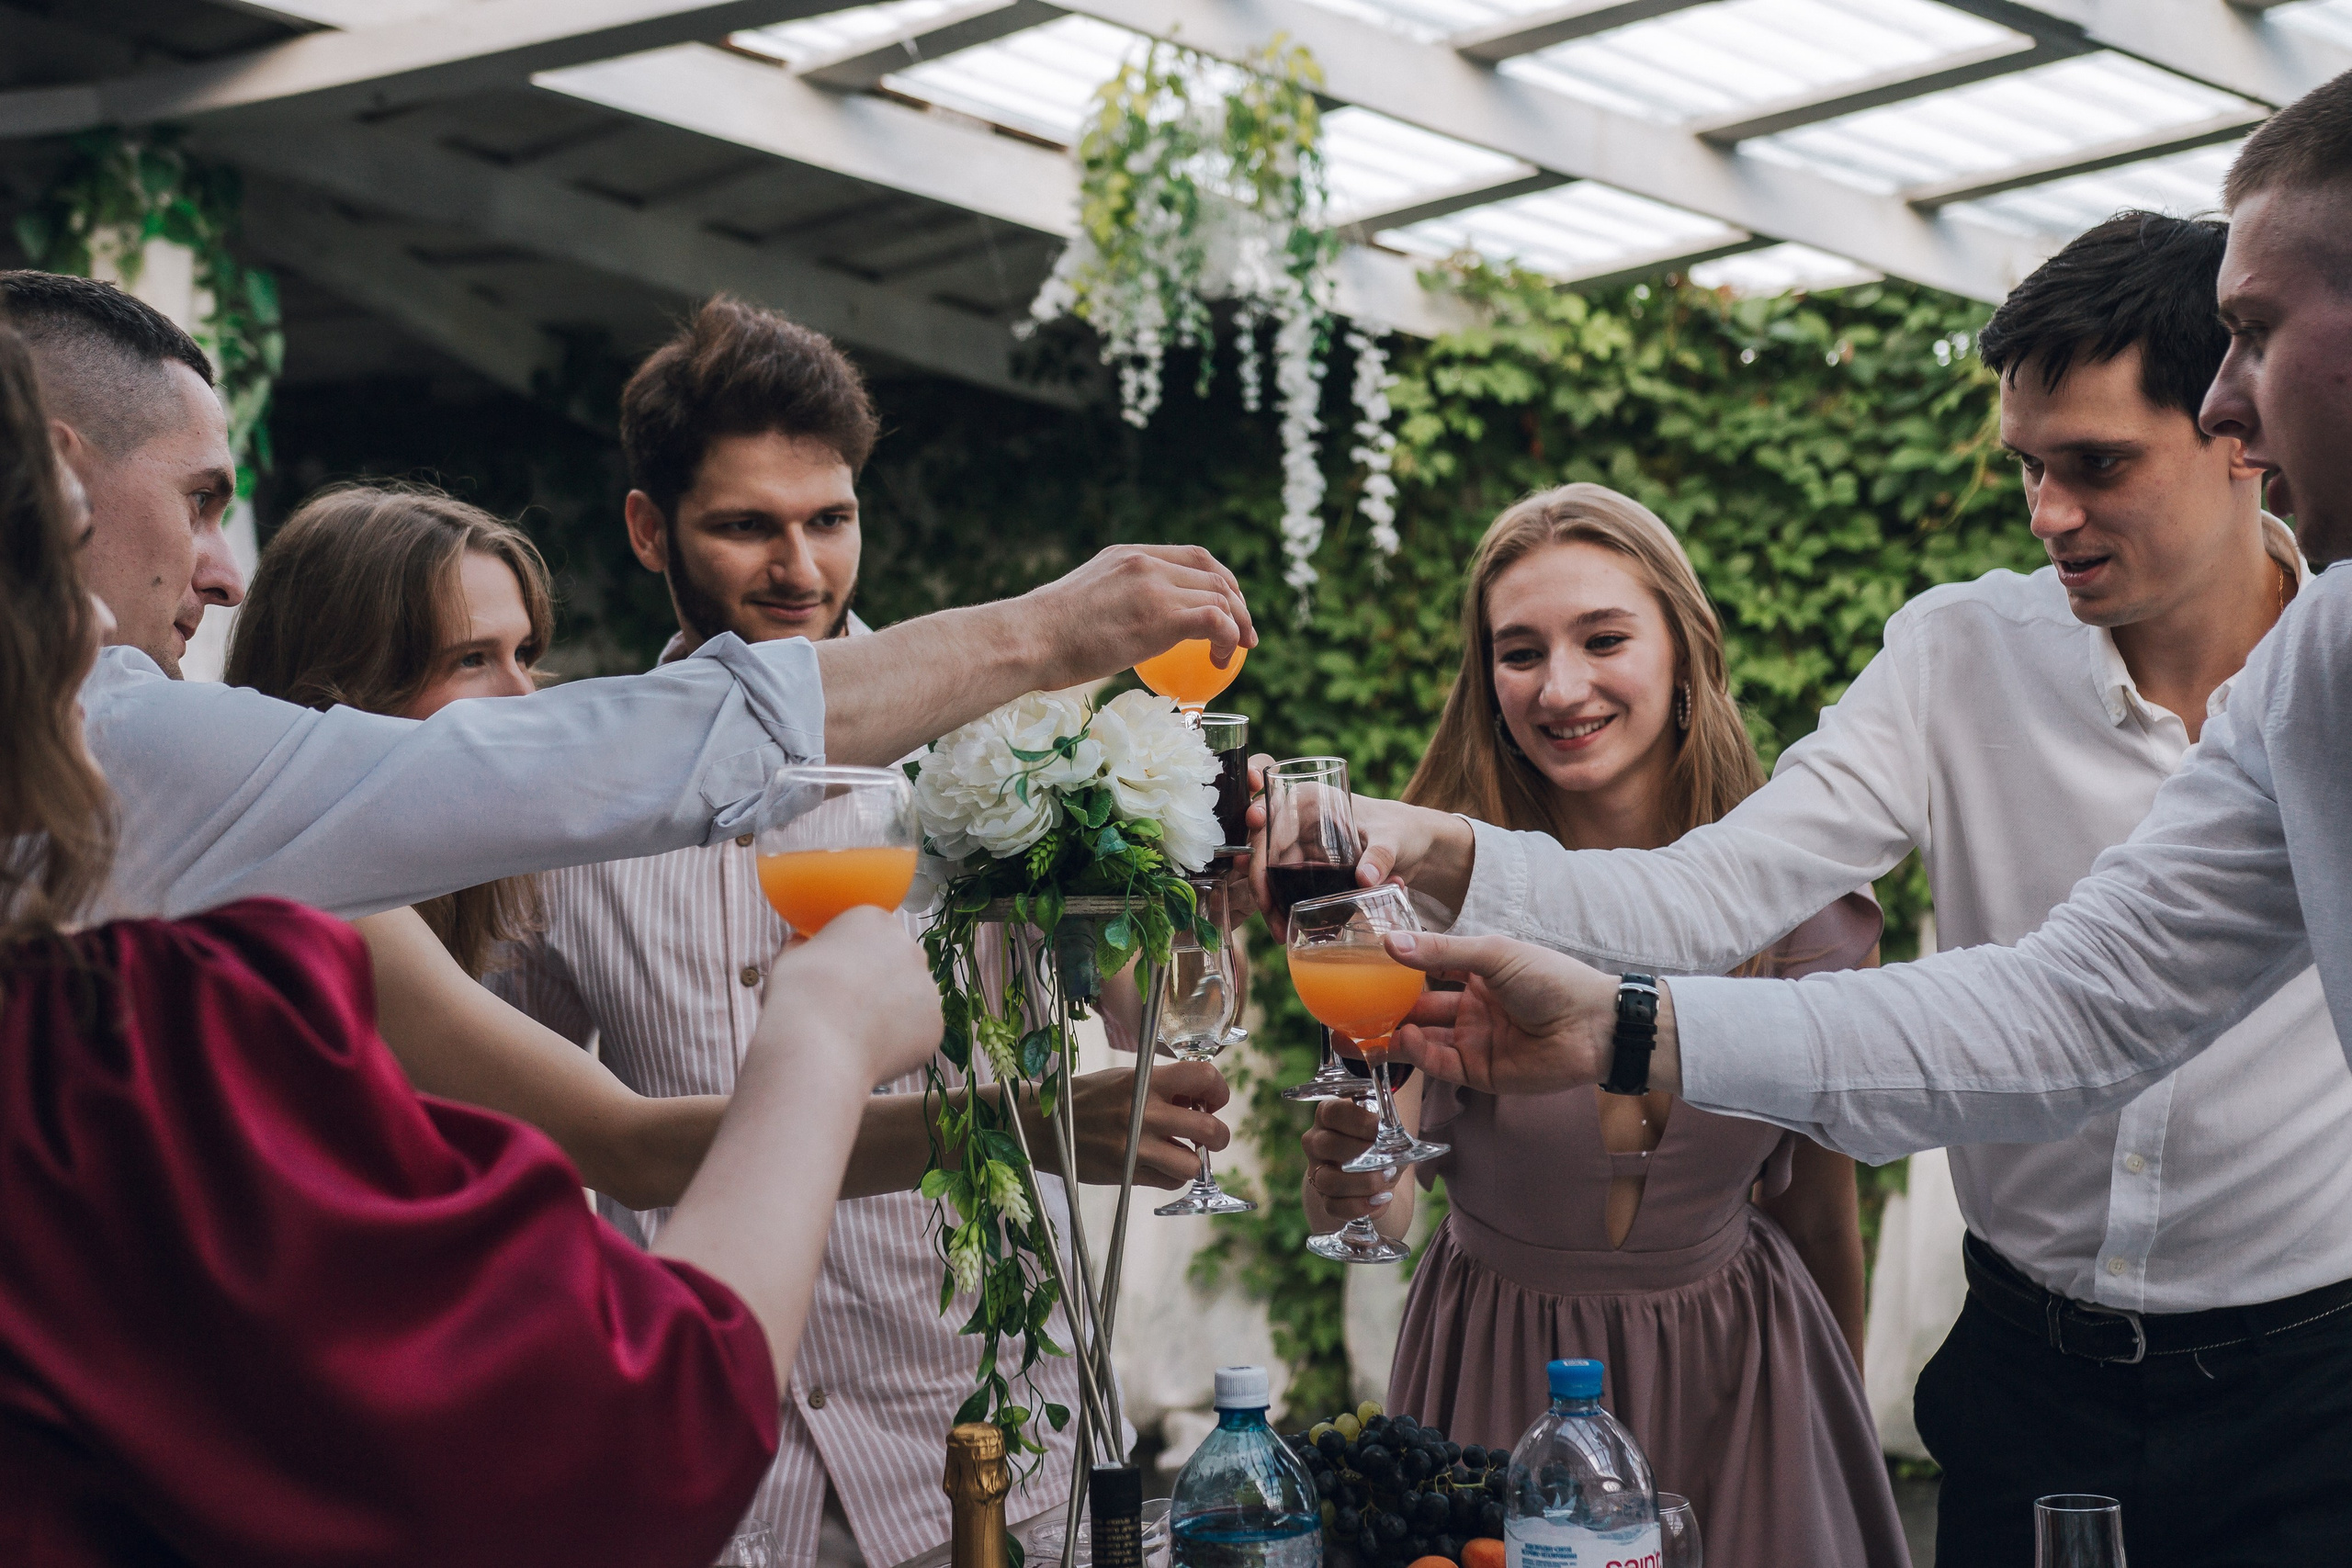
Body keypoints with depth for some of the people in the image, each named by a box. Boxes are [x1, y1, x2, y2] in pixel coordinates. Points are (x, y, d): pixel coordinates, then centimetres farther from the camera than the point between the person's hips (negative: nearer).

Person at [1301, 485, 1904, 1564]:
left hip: (1735, 1376, 1)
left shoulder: (1799, 905, -10)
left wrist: (1848, 1446, 12)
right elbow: (1374, 1219, -18)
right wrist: (1351, 1179, -41)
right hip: (1499, 1381, -1)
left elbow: (1818, 1210, 3)